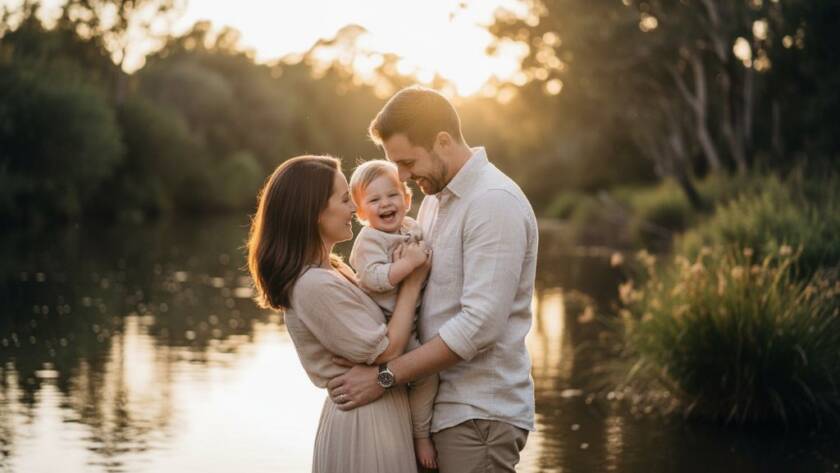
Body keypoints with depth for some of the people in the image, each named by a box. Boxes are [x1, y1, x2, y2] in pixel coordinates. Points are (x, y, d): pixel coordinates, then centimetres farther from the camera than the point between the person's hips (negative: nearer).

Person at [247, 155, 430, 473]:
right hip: (364, 423, -10)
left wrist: (403, 271, 3)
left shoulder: (332, 270, 10)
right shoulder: (316, 286, -21)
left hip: (370, 415, 10)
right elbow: (386, 350, -18)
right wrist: (412, 282, -11)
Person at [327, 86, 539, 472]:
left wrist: (386, 377, -20)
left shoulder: (494, 202, -15)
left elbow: (480, 323, -23)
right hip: (441, 404, 8)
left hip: (478, 412, -8)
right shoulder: (435, 198, 14)